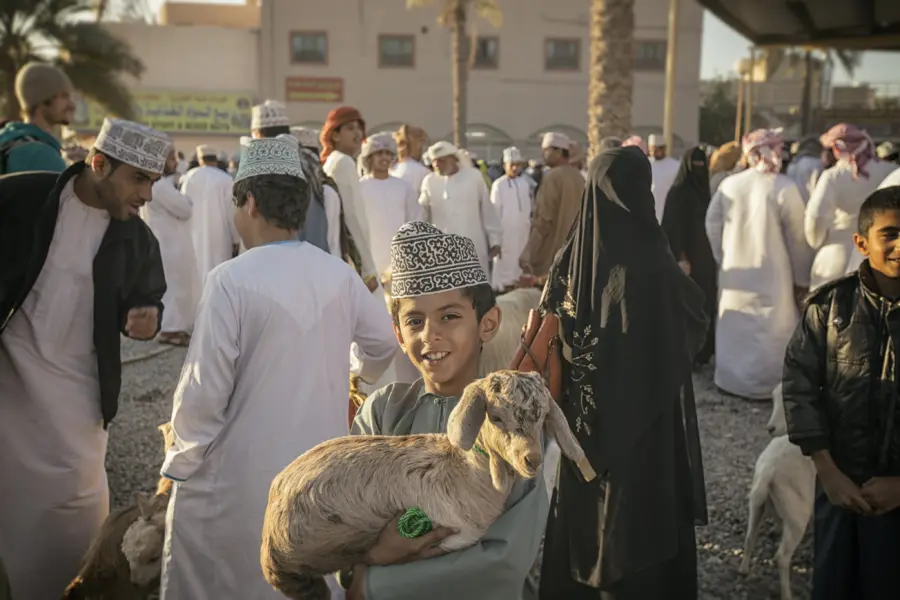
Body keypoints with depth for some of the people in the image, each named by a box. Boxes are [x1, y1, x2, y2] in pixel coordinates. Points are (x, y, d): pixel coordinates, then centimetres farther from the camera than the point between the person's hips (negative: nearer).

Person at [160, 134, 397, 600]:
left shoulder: (232, 280, -18)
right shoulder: (340, 276, -4)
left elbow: (203, 392, -16)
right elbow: (388, 347, 10)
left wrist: (180, 466, 0)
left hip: (240, 481, -4)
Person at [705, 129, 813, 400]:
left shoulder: (729, 184, -4)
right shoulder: (784, 187, -16)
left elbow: (712, 224, 4)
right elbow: (797, 237, -11)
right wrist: (802, 279, -1)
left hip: (735, 271, 4)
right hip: (772, 275, -4)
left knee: (735, 328, 17)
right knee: (770, 332, 8)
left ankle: (729, 379, 28)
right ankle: (764, 385, 15)